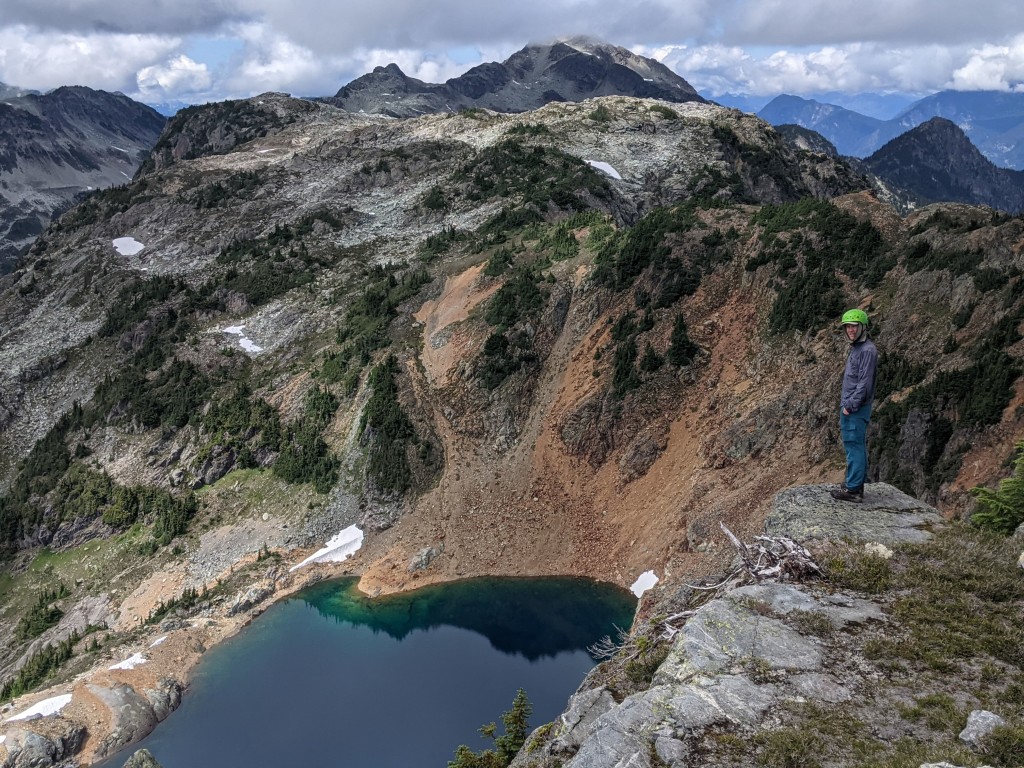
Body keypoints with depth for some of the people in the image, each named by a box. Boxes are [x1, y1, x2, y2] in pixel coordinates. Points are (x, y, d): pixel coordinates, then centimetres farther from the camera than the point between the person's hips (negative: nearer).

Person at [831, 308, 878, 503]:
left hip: (856, 409, -10)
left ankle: (852, 489, -6)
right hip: (850, 407, 10)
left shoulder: (867, 350, -15)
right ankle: (855, 485, 20)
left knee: (854, 446, -8)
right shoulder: (856, 348, 17)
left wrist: (850, 406, -20)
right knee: (856, 446, 13)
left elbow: (865, 382, -21)